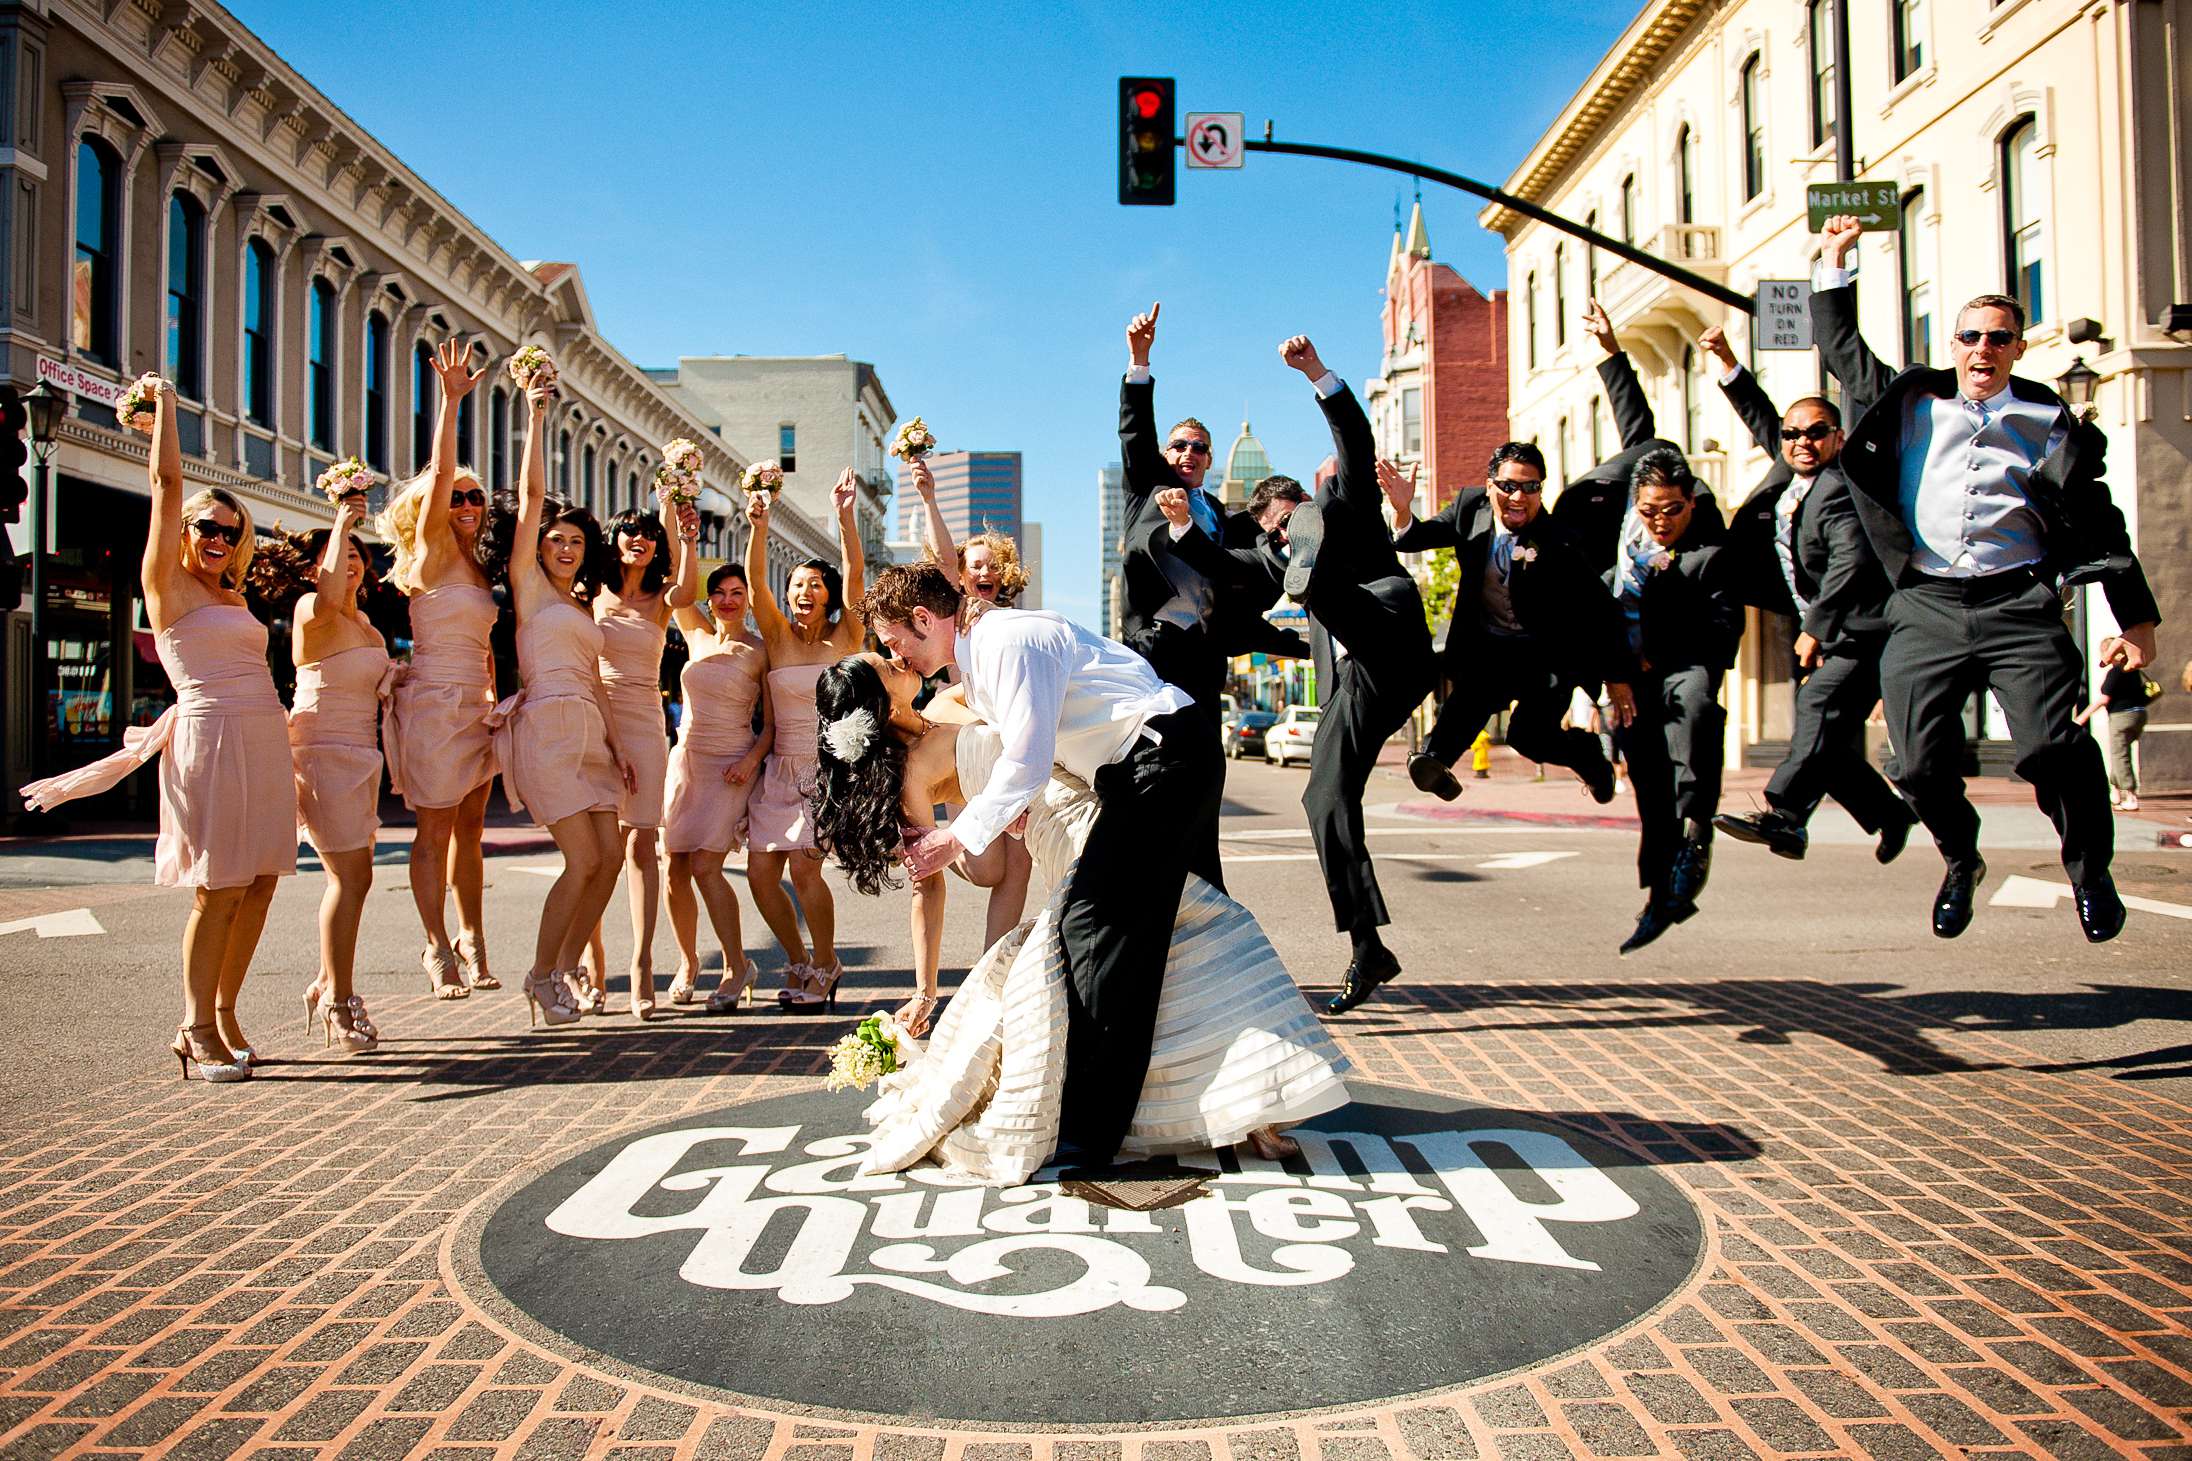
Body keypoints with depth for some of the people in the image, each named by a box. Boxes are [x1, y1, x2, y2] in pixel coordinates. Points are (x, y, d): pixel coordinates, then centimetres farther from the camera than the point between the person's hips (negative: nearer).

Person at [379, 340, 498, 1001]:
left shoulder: (477, 568, 15)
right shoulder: (431, 555, -4)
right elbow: (438, 475, -17)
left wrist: (495, 696, 16)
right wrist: (450, 400, -22)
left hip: (475, 708, 7)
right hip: (434, 702, -7)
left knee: (470, 828, 9)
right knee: (435, 828, -2)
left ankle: (472, 946, 15)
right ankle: (439, 951, 3)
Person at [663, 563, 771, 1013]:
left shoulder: (759, 652, -2)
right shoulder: (698, 638, 11)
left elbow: (773, 721, -2)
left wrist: (752, 759, -15)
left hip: (731, 766, -5)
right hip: (685, 758, 5)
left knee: (705, 866, -15)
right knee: (675, 868, 1)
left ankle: (737, 967, -2)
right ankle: (688, 964, 20)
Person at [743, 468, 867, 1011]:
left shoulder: (845, 638, 1)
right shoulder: (777, 635, 7)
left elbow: (855, 574, -11)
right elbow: (755, 579, -7)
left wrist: (844, 514, -22)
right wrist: (758, 526, -22)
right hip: (781, 768, 4)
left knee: (804, 865, -17)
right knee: (760, 872, -2)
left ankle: (825, 966, 5)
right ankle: (799, 962, 20)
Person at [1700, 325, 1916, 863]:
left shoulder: (1838, 490, -15)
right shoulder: (1790, 469, 12)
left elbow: (1851, 561, -27)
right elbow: (1762, 420, 27)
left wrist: (1813, 627, -29)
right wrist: (1728, 362, 23)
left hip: (1859, 632, -10)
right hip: (1822, 633, 10)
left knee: (1820, 709, -25)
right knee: (1821, 739, 8)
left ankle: (1782, 818, -38)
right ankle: (1890, 813, 25)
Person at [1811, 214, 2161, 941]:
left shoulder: (2050, 423, 11)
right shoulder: (1912, 402, 15)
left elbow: (2099, 525, 12)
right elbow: (1841, 349, 26)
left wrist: (2136, 620, 7)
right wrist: (1834, 260, 24)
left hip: (2019, 606, -1)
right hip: (1926, 608, 1)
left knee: (2056, 748, -16)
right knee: (1923, 764, -6)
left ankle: (2090, 871, 10)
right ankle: (1960, 861, 24)